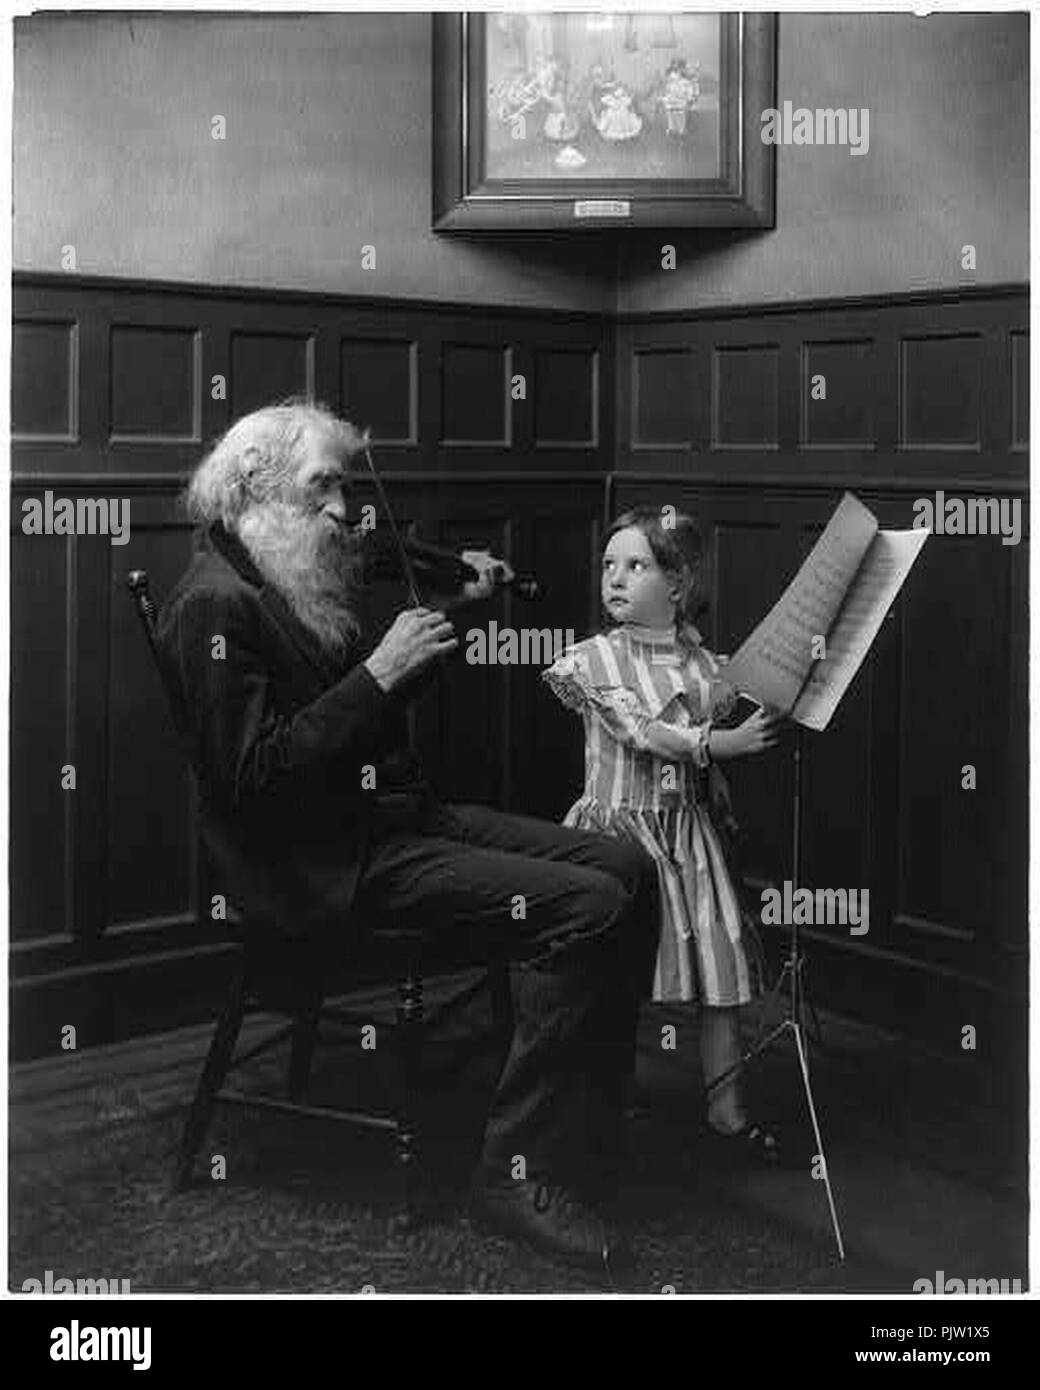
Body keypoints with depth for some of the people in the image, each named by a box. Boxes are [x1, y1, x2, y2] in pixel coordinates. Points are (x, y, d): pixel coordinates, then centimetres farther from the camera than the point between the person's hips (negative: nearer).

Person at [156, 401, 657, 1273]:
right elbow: (254, 775, -22)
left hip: (399, 814, 10)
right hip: (329, 864, -10)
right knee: (582, 907, -23)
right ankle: (524, 1175, -13)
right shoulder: (215, 604, -14)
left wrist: (455, 611, 14)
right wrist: (377, 675, -20)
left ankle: (595, 1121, 10)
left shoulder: (298, 582, 15)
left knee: (626, 870, 0)